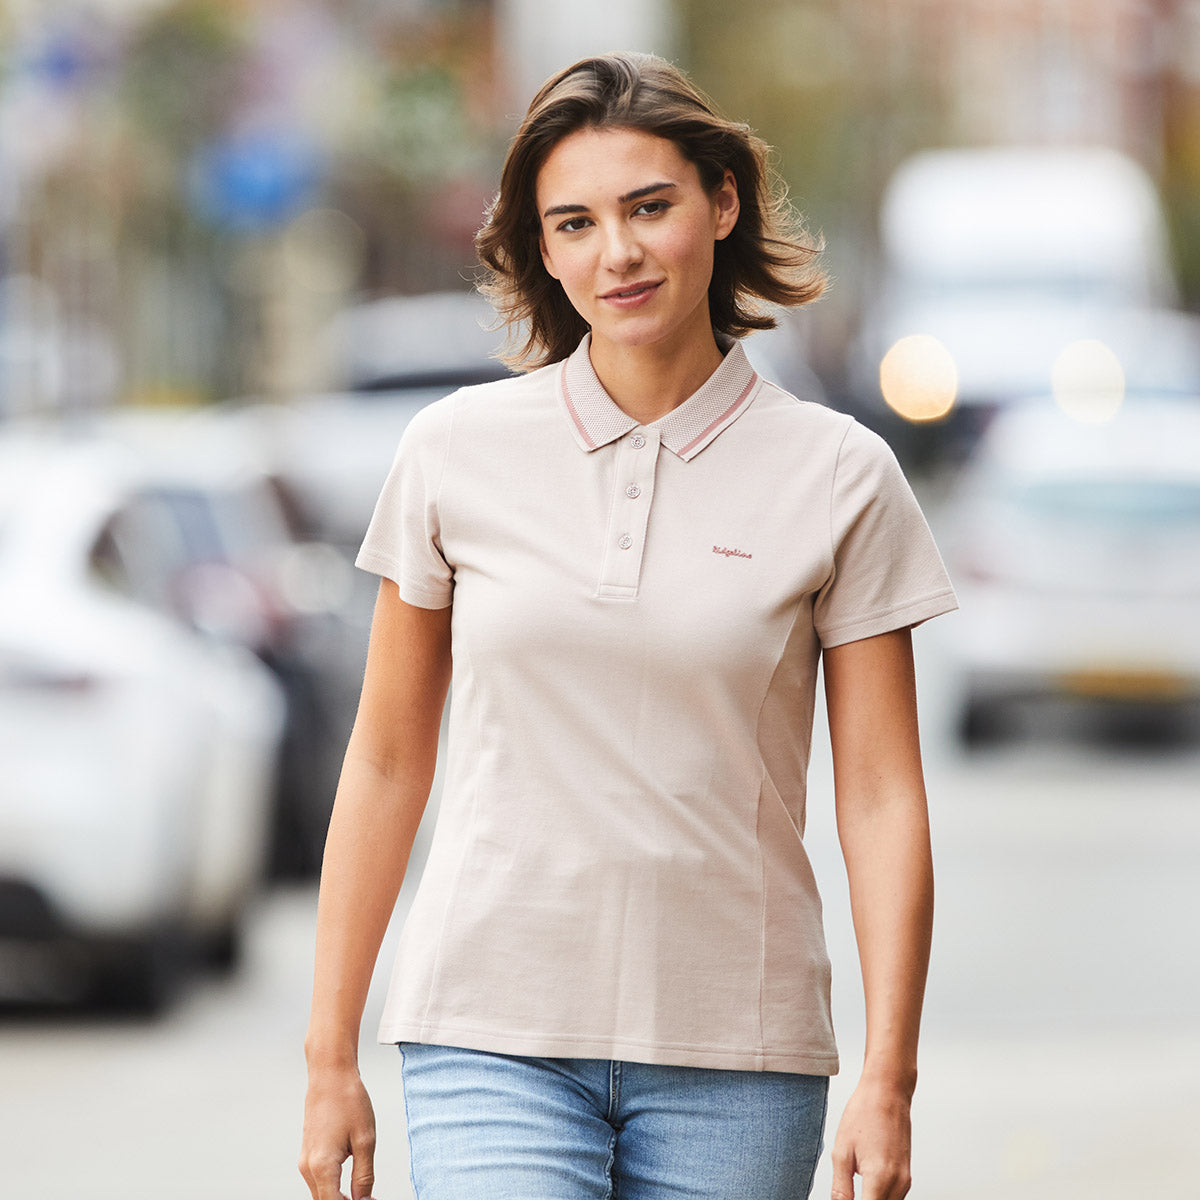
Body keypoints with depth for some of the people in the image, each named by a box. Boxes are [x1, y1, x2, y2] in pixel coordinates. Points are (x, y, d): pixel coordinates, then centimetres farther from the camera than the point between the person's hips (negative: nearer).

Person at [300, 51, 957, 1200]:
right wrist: (330, 1058, 8)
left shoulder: (838, 477, 1)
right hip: (494, 1038, 0)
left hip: (733, 1058, 0)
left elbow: (881, 798, 1)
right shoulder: (456, 451, 4)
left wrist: (886, 1081, -7)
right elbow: (387, 763, 9)